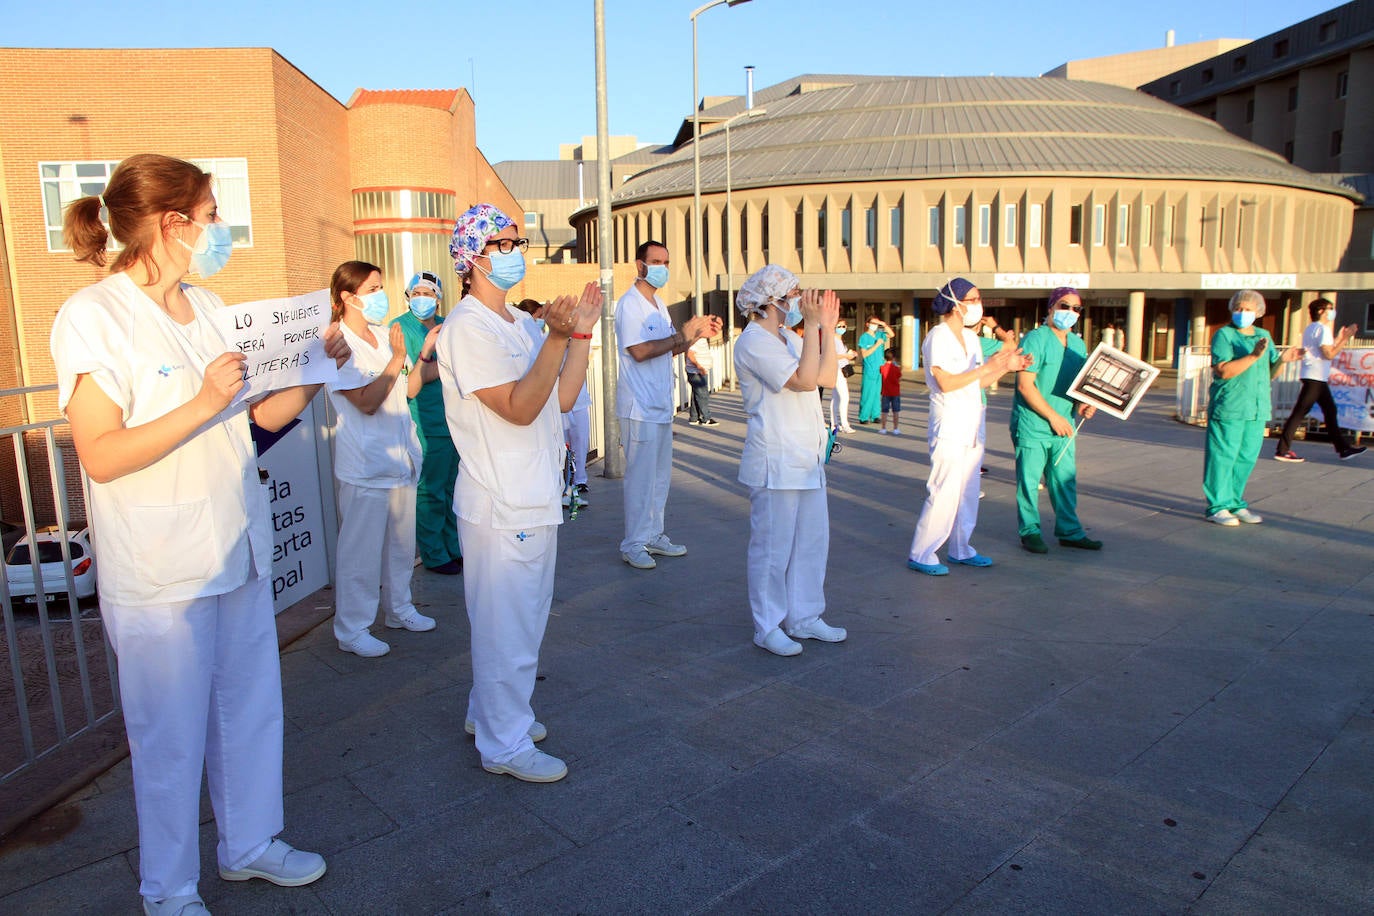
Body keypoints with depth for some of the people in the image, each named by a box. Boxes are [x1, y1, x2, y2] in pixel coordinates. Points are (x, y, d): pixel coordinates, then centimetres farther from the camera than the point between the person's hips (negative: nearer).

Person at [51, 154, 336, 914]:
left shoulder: (208, 307, 9)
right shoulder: (92, 318, -12)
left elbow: (263, 415, 12)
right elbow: (100, 455, -18)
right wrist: (204, 404, -26)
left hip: (238, 549, 7)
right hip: (160, 570, -7)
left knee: (252, 707, 17)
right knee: (172, 734, 7)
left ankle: (249, 842, 38)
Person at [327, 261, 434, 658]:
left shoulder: (385, 337, 8)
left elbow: (410, 389, 11)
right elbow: (367, 401, -20)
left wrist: (426, 353, -1)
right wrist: (396, 359, -18)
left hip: (400, 458, 8)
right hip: (365, 465, -7)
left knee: (401, 542, 18)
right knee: (361, 549, 1)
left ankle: (399, 608, 34)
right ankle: (352, 629, 13)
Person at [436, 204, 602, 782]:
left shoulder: (519, 323, 13)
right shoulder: (466, 327, -15)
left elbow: (562, 398, 8)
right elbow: (519, 408, -24)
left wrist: (582, 330, 3)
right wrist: (558, 337, -30)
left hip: (534, 497, 10)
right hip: (501, 505, -10)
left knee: (523, 617, 20)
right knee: (507, 624, 2)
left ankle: (489, 712, 38)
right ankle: (504, 744, 17)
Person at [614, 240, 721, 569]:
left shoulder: (658, 304, 17)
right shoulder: (630, 303, -11)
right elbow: (639, 351, -21)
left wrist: (698, 334, 5)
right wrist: (681, 335, -17)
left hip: (662, 404, 9)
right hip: (640, 405, -9)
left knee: (661, 475, 13)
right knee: (640, 476, -4)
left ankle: (653, 536, 23)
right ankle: (633, 544, 5)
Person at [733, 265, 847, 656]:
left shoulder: (789, 338, 17)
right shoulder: (754, 342, -14)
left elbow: (827, 375, 11)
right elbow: (805, 379, -23)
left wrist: (828, 327, 7)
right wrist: (812, 325, -20)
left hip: (806, 459, 10)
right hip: (775, 463, -10)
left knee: (812, 540, 14)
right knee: (773, 546, -1)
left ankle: (804, 618, 27)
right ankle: (767, 628, 12)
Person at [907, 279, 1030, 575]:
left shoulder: (971, 337, 14)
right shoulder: (937, 338, -11)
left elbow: (977, 381, 16)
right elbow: (946, 383, -19)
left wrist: (1005, 367, 3)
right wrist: (987, 367, -21)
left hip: (972, 425, 8)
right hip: (949, 425, -8)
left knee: (968, 491, 12)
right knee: (944, 492, -9)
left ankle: (960, 549, 23)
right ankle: (920, 555, -1)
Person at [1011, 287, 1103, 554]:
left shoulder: (1078, 344, 14)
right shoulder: (1036, 339, -10)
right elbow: (1025, 385, -16)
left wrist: (1084, 404, 1)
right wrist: (1053, 416, -15)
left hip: (1063, 425, 7)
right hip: (1032, 425, -7)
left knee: (1065, 479, 11)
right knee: (1030, 480, 1)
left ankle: (1069, 531, 21)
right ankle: (1030, 531, 13)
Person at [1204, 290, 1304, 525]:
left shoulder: (1264, 336, 17)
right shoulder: (1224, 335, -3)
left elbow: (1270, 373, 19)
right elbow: (1223, 371, -16)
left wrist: (1282, 359, 0)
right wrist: (1254, 356, -22)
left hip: (1257, 409, 7)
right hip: (1229, 408, -7)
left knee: (1246, 458, 10)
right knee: (1222, 457, -5)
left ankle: (1235, 503, 21)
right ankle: (1217, 507, 0)